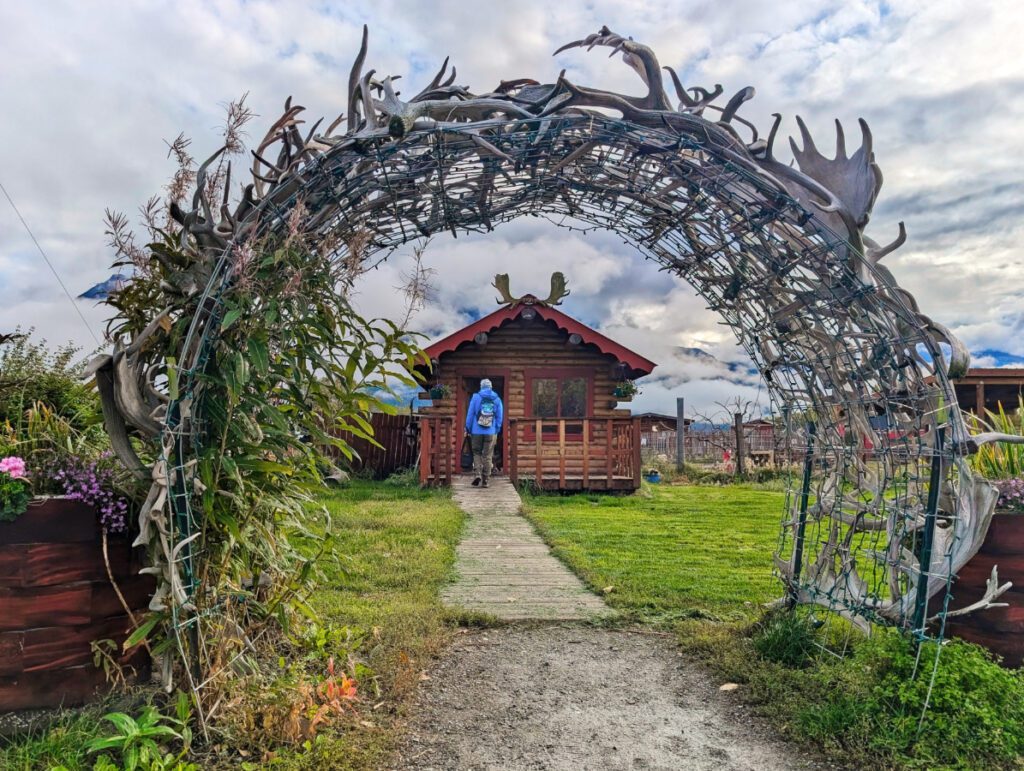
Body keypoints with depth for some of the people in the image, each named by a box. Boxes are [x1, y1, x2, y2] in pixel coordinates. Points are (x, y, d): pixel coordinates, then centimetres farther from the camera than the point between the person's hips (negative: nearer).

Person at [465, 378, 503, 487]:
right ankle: (485, 480, 7)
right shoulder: (497, 399, 4)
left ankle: (477, 474, -7)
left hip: (477, 431, -1)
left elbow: (470, 414, -1)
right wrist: (497, 431, 15)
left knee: (476, 453, 13)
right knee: (488, 456, 7)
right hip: (491, 432, 1)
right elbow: (500, 417, 6)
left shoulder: (476, 397, -1)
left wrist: (468, 429, 8)